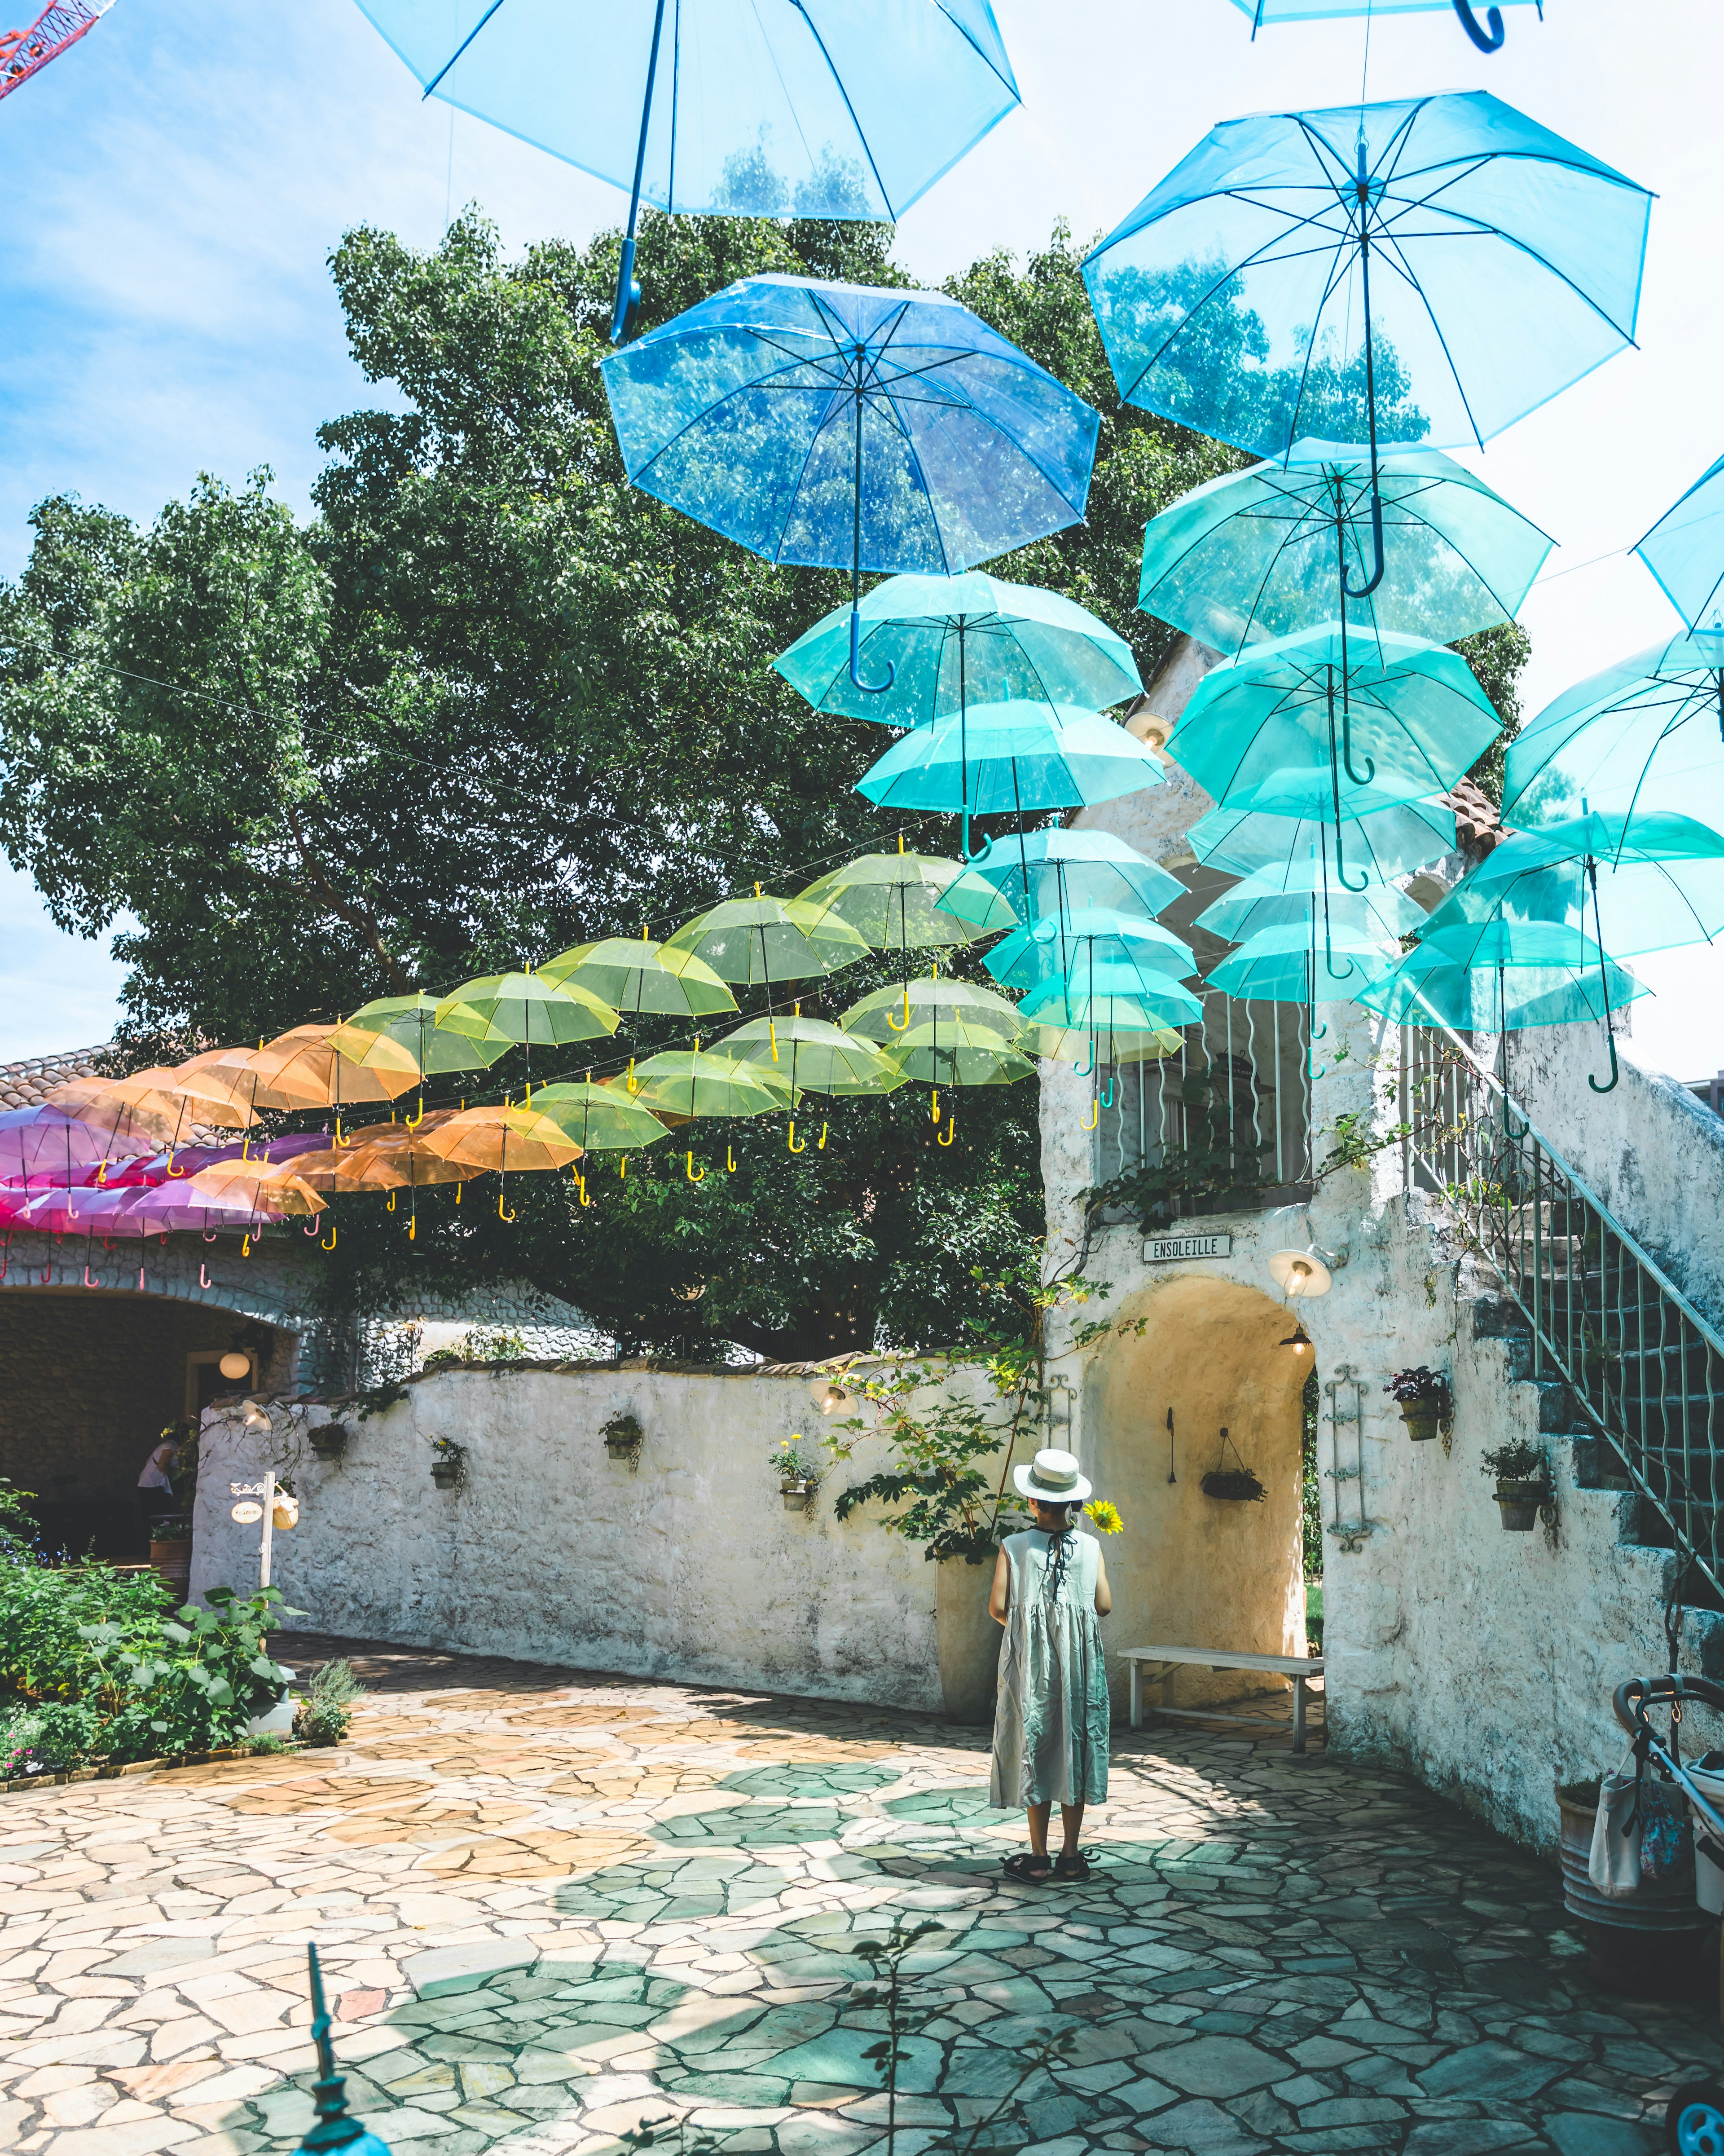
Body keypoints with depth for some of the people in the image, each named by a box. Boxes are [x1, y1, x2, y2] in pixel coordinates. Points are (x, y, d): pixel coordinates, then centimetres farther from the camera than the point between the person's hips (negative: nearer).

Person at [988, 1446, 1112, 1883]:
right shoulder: (1091, 1547, -1)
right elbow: (1104, 1605, -2)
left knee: (1035, 1751, 6)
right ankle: (1071, 1856, 14)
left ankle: (1039, 1858, 9)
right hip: (1080, 1662, 2)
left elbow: (997, 1607, -11)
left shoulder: (1014, 1547, -6)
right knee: (1075, 1749, 10)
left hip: (1031, 1662, -2)